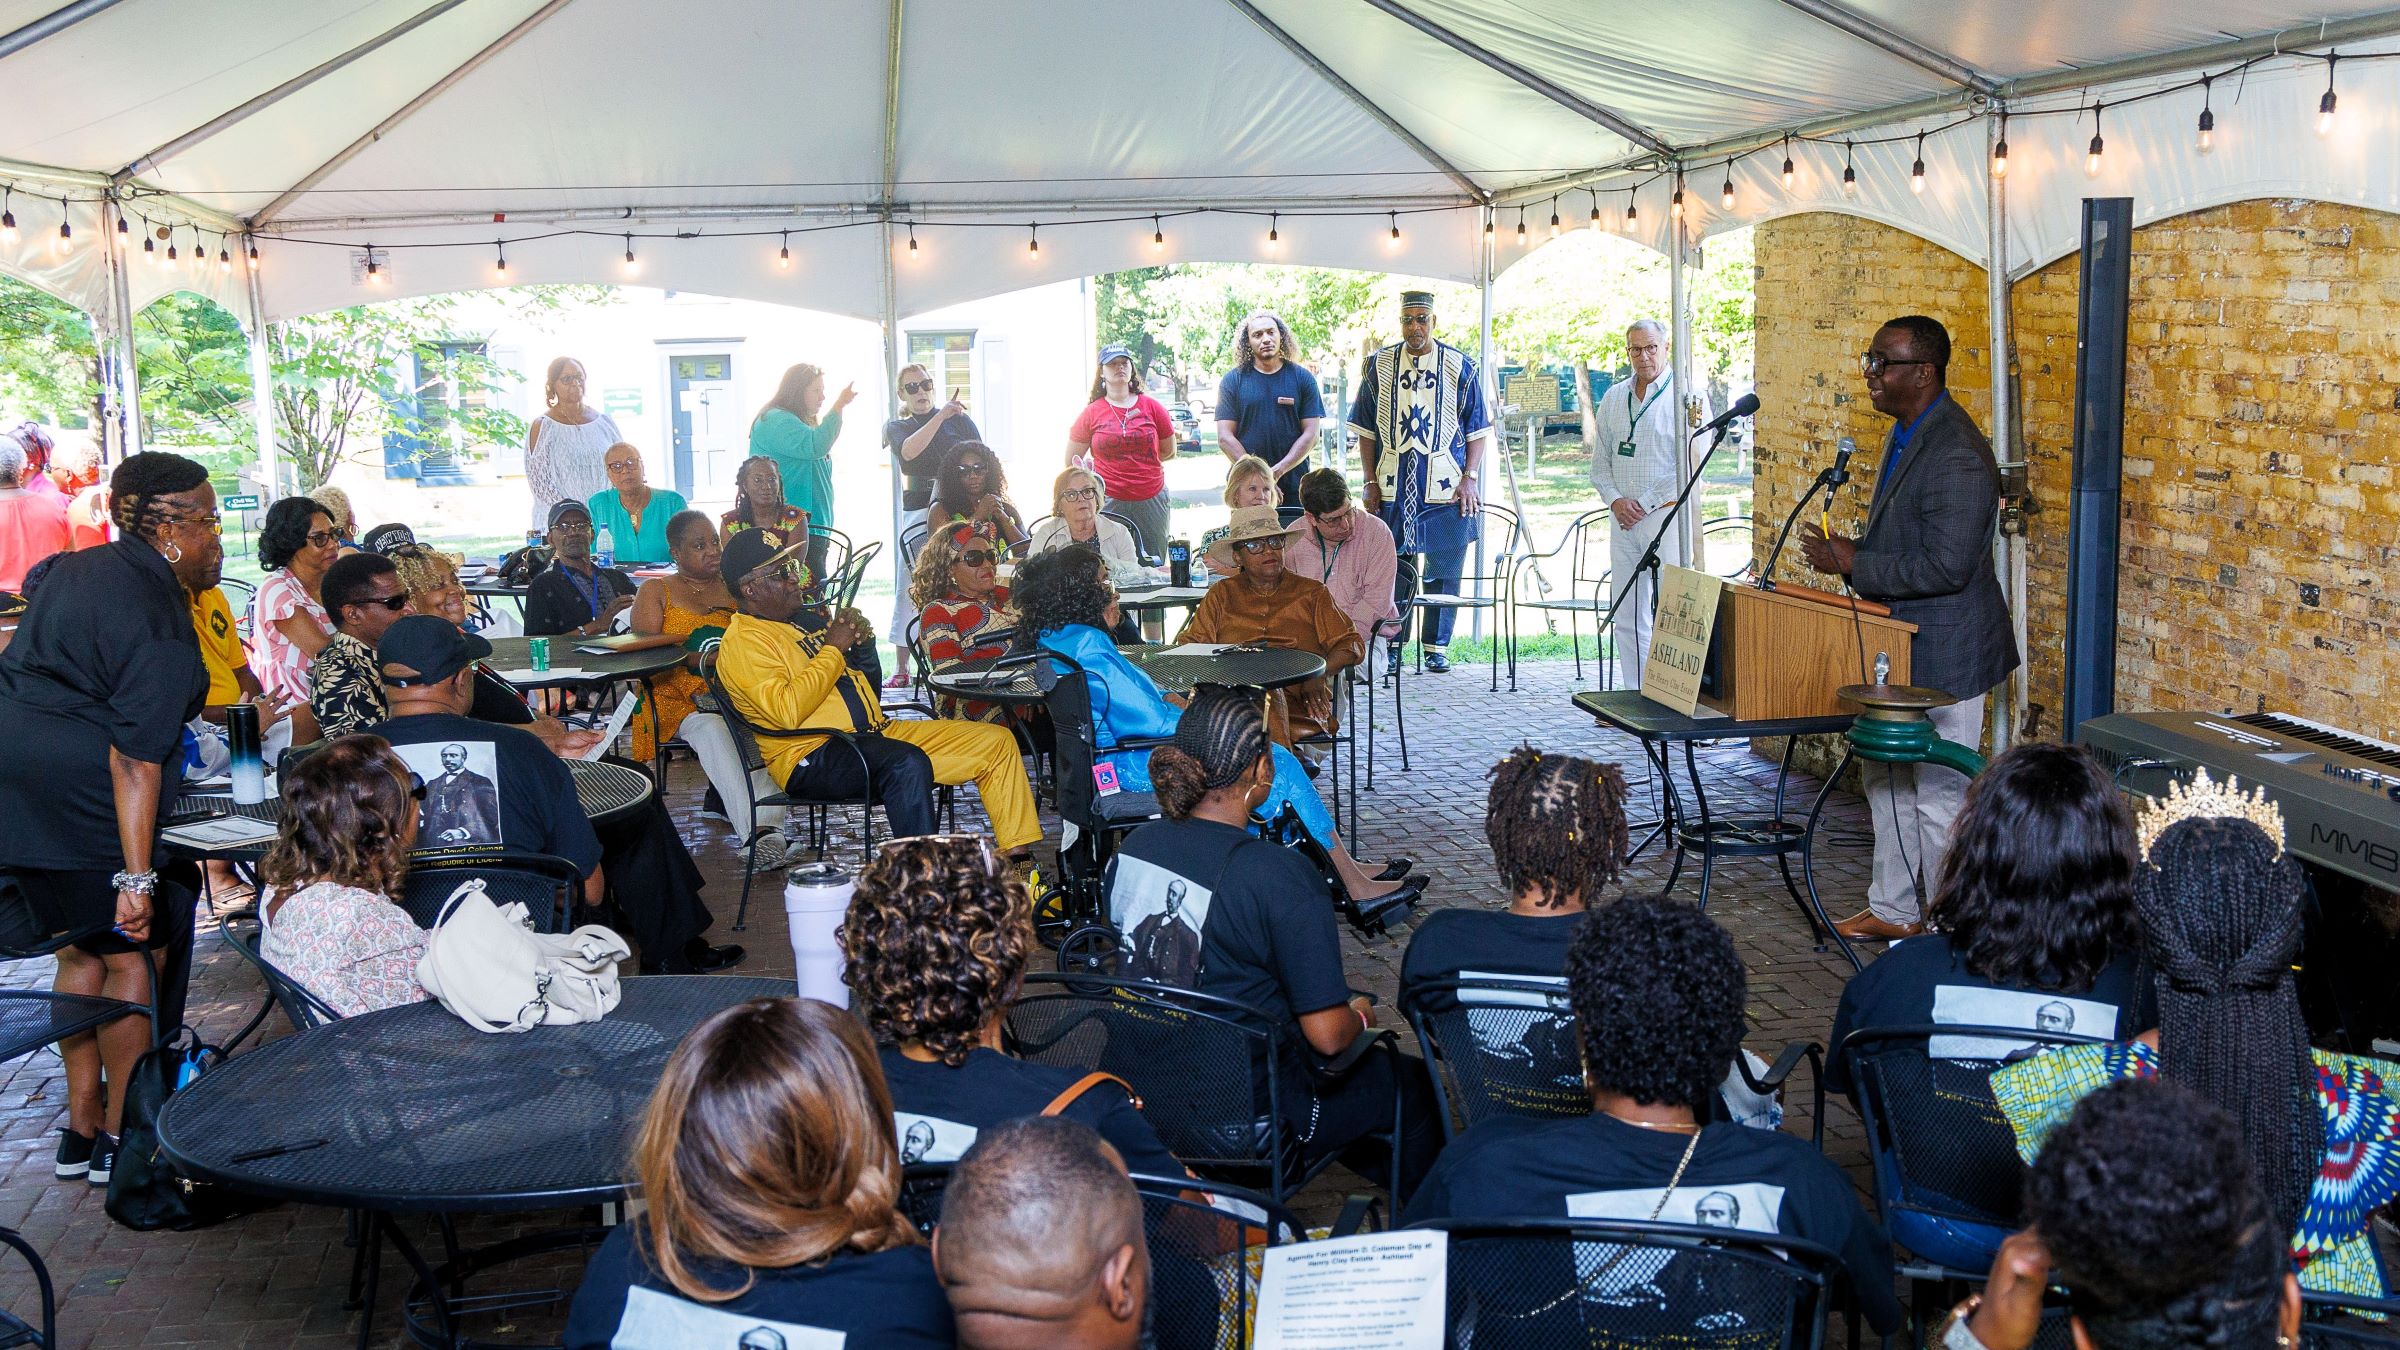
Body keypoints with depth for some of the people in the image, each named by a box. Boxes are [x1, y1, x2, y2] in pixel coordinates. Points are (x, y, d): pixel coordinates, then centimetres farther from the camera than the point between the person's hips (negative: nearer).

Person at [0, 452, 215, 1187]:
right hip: (78, 797, -10)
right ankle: (122, 1139, 11)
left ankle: (81, 1126, 27)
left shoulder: (73, 568, 13)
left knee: (84, 950, 19)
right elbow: (134, 761, -21)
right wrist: (137, 878, -22)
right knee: (134, 957, 3)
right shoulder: (159, 624, -15)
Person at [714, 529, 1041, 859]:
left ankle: (1017, 857, 2)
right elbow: (788, 711, -23)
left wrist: (862, 642, 7)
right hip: (812, 756, -9)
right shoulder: (743, 641, -6)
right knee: (907, 763, -39)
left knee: (997, 742, 1)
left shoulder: (804, 620, 21)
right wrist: (833, 648, -13)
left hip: (878, 733, 9)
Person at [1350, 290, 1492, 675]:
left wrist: (1469, 478, -4)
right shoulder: (1379, 365, 7)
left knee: (1443, 571, 3)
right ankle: (1391, 645, 11)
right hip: (1393, 487, 1)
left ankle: (1437, 647, 13)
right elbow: (1366, 429, 11)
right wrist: (1371, 481, 3)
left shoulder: (1460, 367, 4)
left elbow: (1478, 429, 7)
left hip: (1446, 486, -1)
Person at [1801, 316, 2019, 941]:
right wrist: (1852, 552, 3)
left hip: (1941, 652, -11)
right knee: (1886, 779, 20)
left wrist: (1852, 564, -22)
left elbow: (1945, 567, -28)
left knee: (1939, 795, 0)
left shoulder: (1957, 456, -24)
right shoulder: (1905, 433, 10)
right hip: (1897, 643, 11)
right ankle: (1893, 908, 34)